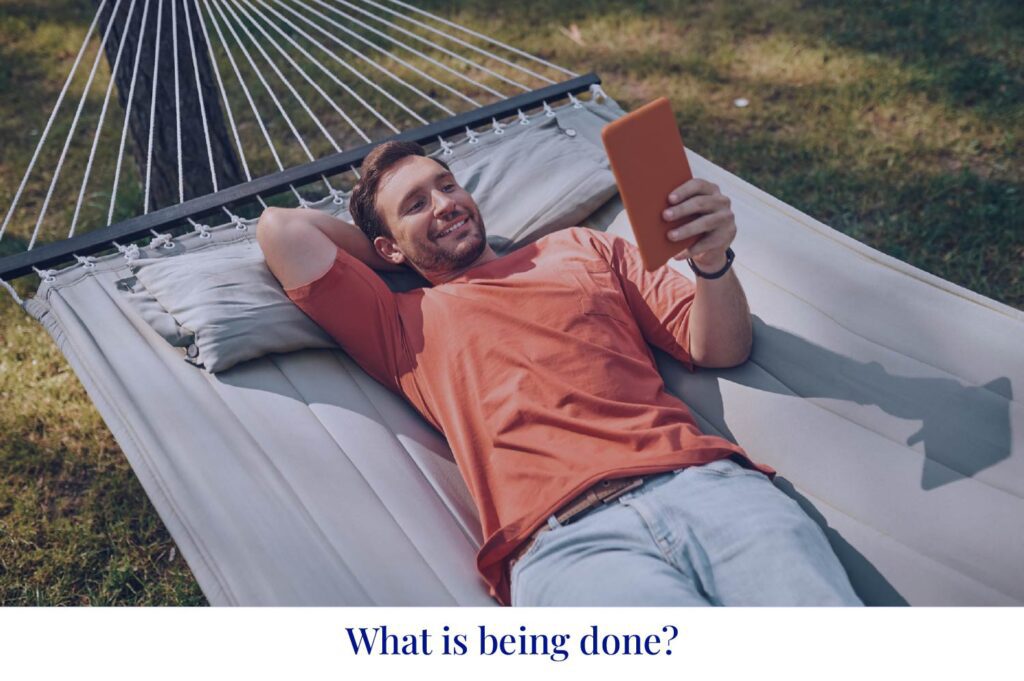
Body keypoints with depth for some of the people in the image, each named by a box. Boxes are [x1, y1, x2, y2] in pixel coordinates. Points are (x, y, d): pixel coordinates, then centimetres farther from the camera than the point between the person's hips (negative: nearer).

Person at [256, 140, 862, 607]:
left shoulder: (582, 248, 30)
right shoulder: (402, 323, 24)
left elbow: (722, 349, 23)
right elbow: (282, 228, 16)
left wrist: (713, 260, 2)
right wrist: (393, 257, 30)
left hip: (703, 482, 3)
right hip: (567, 540, -2)